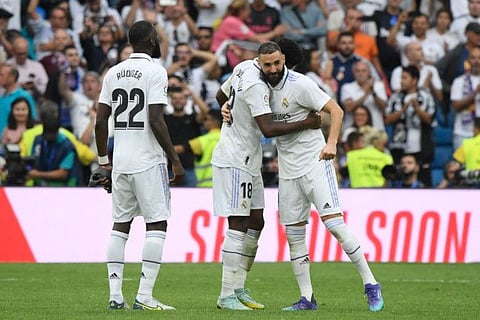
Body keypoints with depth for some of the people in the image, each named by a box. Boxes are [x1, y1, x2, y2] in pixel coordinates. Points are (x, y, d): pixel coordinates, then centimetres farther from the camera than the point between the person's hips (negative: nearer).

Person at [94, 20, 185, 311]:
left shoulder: (114, 73, 10)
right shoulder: (155, 72, -9)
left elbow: (101, 121, 9)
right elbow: (156, 121, -16)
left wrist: (104, 162, 18)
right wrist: (175, 159, -10)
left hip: (120, 160, 6)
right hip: (148, 161, -6)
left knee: (121, 224, 11)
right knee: (157, 224, -3)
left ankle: (115, 295, 7)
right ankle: (144, 296, -10)